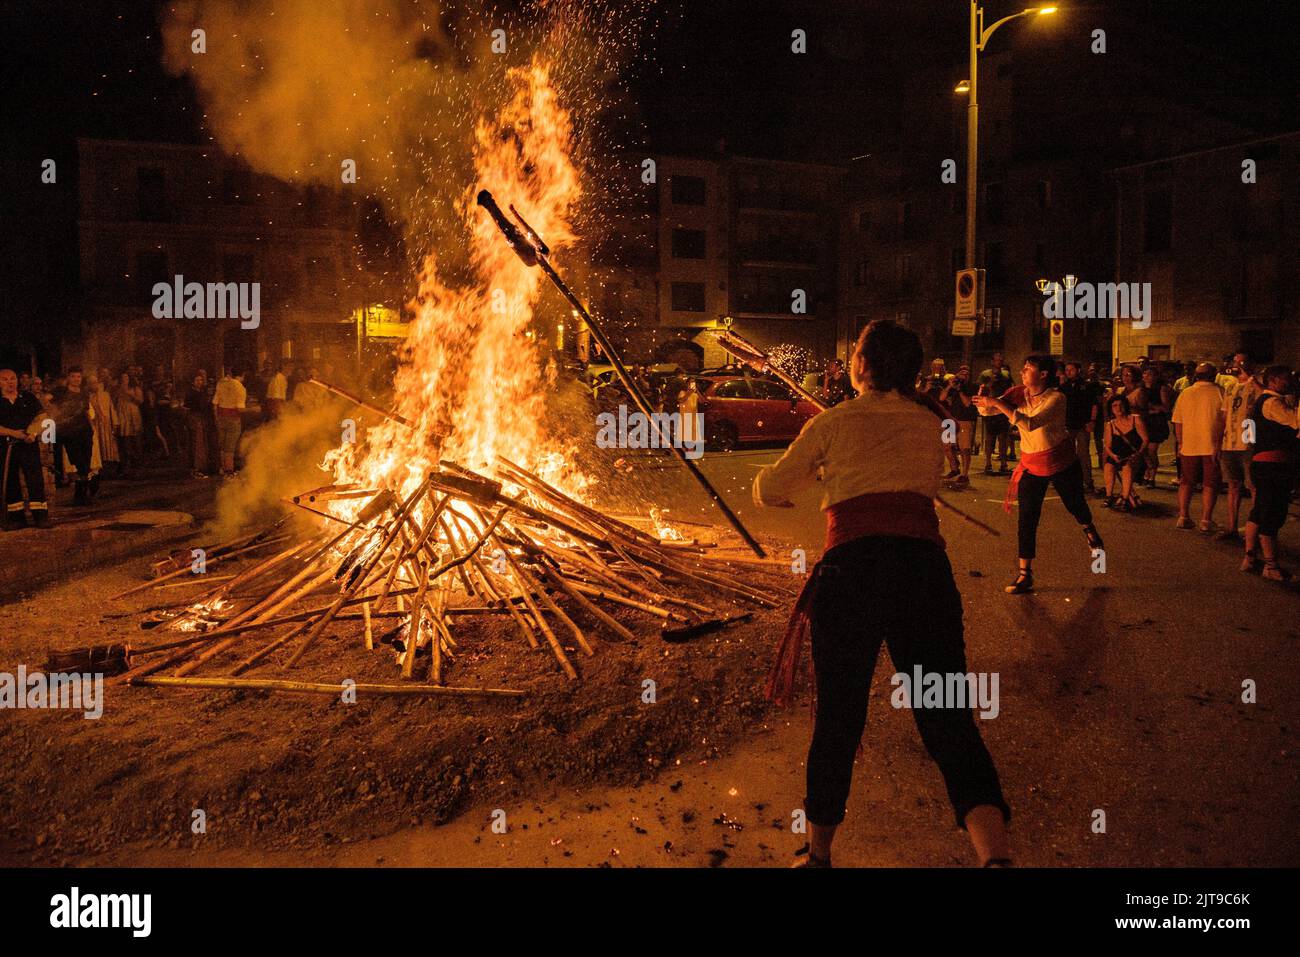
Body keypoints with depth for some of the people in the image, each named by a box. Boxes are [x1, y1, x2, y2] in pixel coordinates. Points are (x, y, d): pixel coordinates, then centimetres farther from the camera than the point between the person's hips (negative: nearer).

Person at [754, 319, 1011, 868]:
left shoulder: (834, 422, 11)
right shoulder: (930, 425, 20)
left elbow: (770, 492, 17)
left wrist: (809, 472, 40)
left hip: (852, 565, -2)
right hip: (925, 564, 2)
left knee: (838, 720, 10)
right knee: (947, 718, 0)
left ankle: (819, 854, 26)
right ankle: (995, 852, -21)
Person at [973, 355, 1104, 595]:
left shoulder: (1056, 398, -21)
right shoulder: (1019, 393, -6)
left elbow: (1030, 424, -35)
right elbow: (987, 409, -12)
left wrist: (999, 404, -39)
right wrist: (984, 398, -35)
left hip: (1062, 463, -3)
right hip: (1031, 465, 3)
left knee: (1075, 505, 19)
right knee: (1027, 520, -3)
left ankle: (1089, 529, 56)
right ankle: (1025, 574, 1)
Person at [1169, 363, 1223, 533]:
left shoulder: (1185, 393, 5)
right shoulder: (1219, 393, -4)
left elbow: (1177, 422, 8)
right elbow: (1224, 421, -7)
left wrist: (1181, 444, 17)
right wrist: (1219, 444, -2)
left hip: (1188, 445, 3)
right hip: (1211, 446, -3)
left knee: (1186, 482, 13)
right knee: (1210, 485, 3)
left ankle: (1183, 517, 13)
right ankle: (1206, 520, 2)